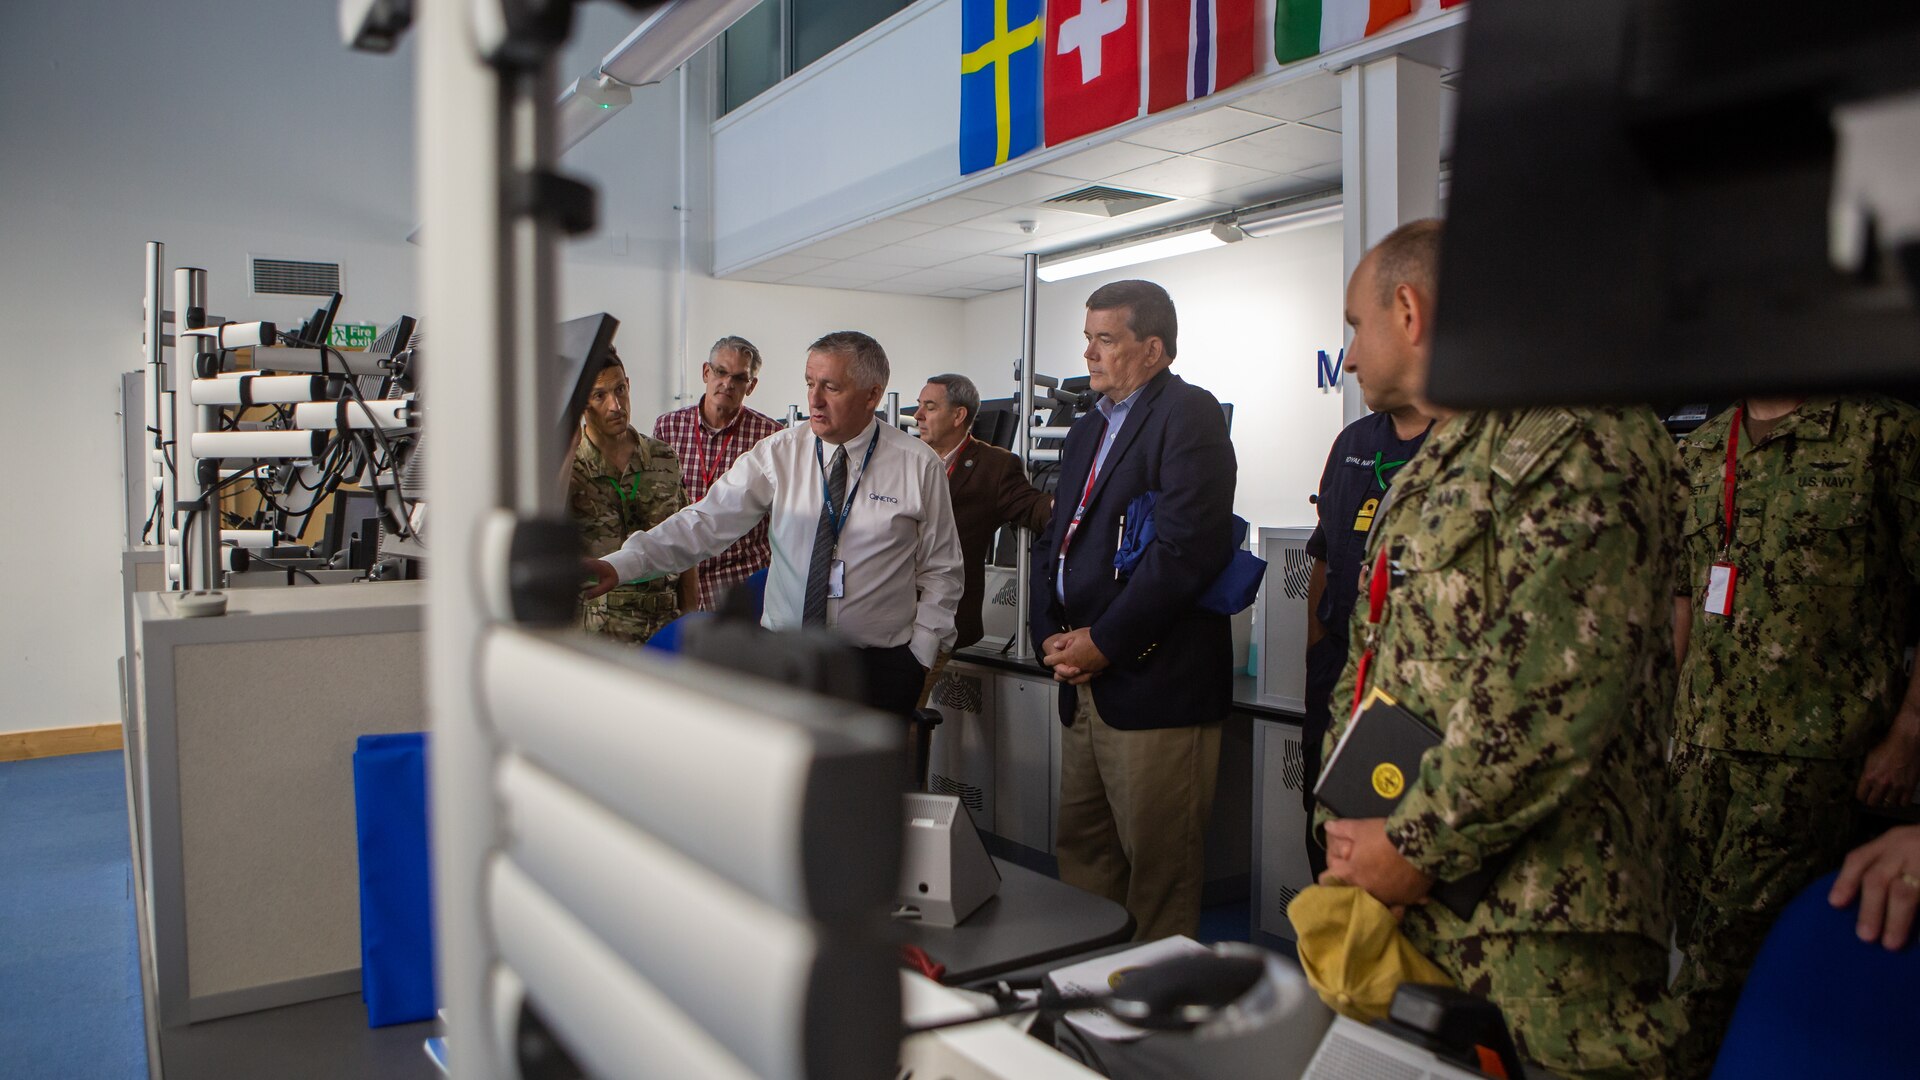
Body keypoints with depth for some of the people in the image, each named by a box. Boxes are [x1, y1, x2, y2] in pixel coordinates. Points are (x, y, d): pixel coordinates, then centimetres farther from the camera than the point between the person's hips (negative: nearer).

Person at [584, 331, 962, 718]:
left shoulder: (919, 465, -3)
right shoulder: (777, 454, -1)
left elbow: (940, 570, 4)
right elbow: (708, 521, -11)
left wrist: (920, 656, -3)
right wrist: (620, 565, -24)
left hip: (880, 664, -1)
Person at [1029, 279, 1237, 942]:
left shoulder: (1187, 414, -8)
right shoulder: (1089, 428, 19)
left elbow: (1186, 547, -19)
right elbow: (1055, 538, 21)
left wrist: (1103, 642, -15)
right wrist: (1051, 634, 5)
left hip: (1155, 683, -9)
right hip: (1083, 681, 9)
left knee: (1158, 868, 1)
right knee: (1079, 851, 17)